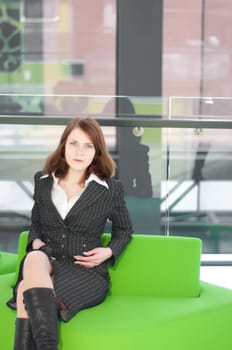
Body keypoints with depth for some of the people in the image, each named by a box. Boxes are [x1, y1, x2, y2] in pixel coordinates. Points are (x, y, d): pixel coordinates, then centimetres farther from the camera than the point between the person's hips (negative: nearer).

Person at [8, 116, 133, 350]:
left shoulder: (111, 189, 2)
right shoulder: (42, 181, 11)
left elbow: (124, 230, 15)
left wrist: (109, 251, -4)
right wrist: (35, 241, 2)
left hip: (86, 271, -3)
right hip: (47, 263, 3)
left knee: (27, 291, -32)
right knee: (35, 260, -37)